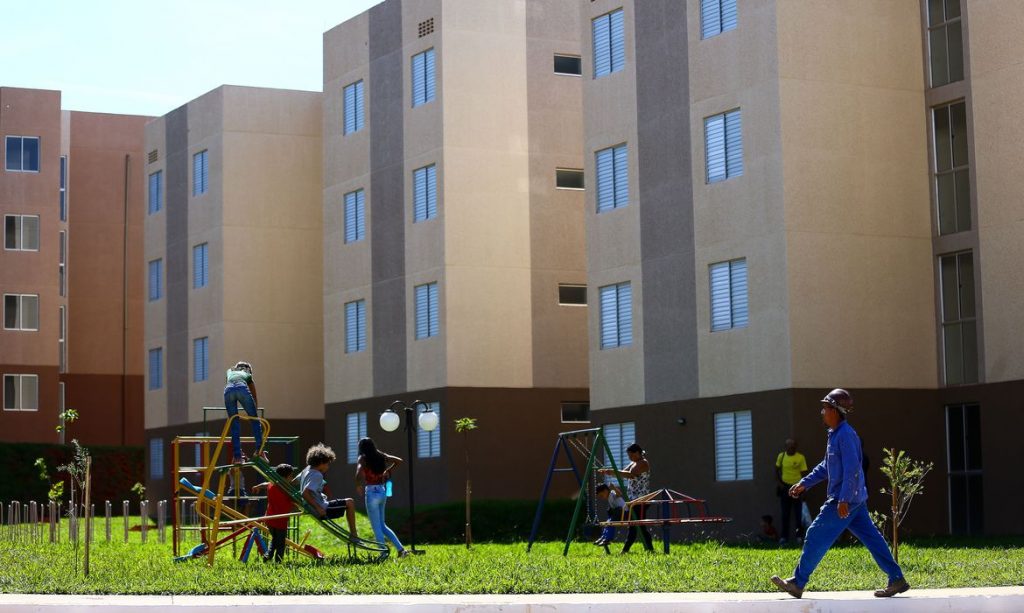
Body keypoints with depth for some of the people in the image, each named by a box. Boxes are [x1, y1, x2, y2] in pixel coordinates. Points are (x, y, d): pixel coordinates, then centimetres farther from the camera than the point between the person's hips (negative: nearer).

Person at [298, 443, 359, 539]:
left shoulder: (307, 470, 5)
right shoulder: (317, 475, -23)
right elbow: (305, 494, -33)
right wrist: (318, 508, -26)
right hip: (323, 510, -11)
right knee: (350, 502, -5)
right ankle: (353, 534, 0)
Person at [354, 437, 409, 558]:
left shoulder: (363, 459, -10)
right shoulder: (380, 456, 7)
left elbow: (359, 473, -27)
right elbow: (399, 461, 12)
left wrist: (359, 486, -10)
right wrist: (388, 471, 16)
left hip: (372, 493, -7)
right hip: (382, 491, 7)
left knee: (377, 528, 2)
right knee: (382, 525, 18)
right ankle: (401, 549, 13)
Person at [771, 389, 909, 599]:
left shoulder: (845, 435, -17)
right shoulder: (835, 434, 15)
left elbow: (851, 469, -23)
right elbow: (826, 466, 25)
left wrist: (843, 500, -25)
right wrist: (804, 483, 23)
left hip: (845, 500, -10)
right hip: (855, 499, 10)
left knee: (816, 535, -5)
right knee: (871, 537, 9)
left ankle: (797, 583, 1)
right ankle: (896, 580, 9)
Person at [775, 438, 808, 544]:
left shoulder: (801, 458, -6)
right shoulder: (781, 456, 3)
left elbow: (804, 474, -5)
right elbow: (777, 470, 14)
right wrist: (779, 483, 2)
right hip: (785, 487, 3)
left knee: (799, 513, 0)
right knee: (785, 513, 5)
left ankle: (799, 535, 7)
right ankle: (784, 536, 10)